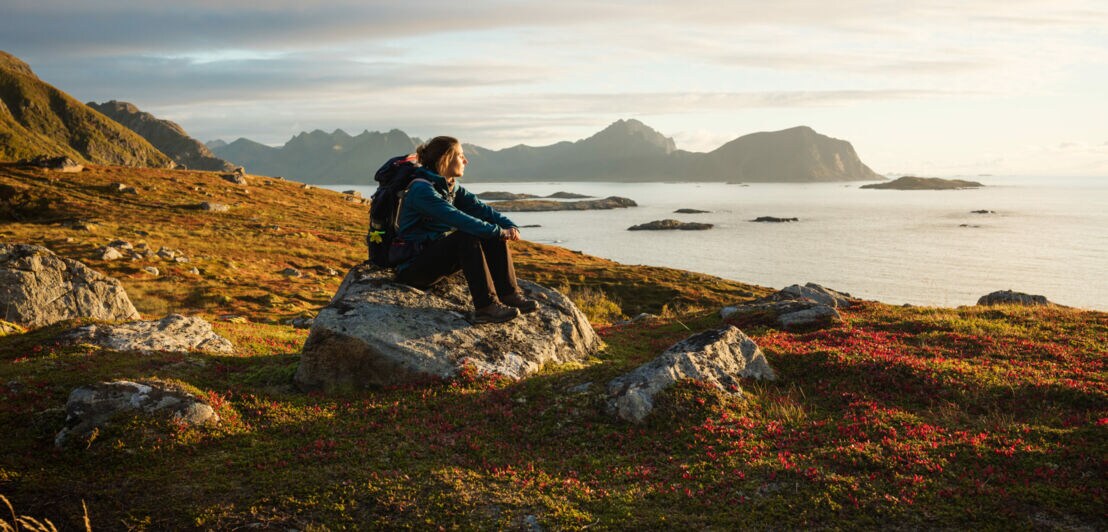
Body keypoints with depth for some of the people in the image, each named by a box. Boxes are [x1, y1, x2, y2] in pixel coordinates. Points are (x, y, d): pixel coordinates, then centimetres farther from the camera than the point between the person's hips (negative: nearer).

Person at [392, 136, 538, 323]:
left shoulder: (452, 188, 10)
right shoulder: (421, 189, -19)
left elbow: (480, 208, -1)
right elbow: (457, 219, -30)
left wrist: (510, 226, -19)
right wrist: (498, 231, -30)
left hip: (438, 255, 9)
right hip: (413, 267, -9)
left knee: (493, 236, -6)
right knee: (466, 236, -31)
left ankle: (509, 295, -9)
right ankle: (485, 306, -32)